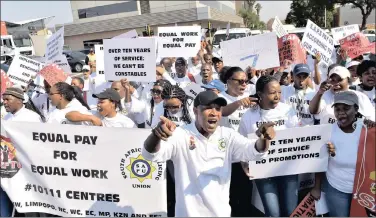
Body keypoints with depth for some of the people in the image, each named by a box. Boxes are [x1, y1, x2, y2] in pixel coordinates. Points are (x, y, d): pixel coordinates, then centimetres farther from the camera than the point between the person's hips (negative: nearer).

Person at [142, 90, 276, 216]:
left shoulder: (227, 135, -2)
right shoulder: (181, 135, -13)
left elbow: (253, 150, -13)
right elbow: (150, 154, -25)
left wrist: (263, 139, -37)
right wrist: (156, 135, -48)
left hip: (221, 212, 4)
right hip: (189, 213, -3)